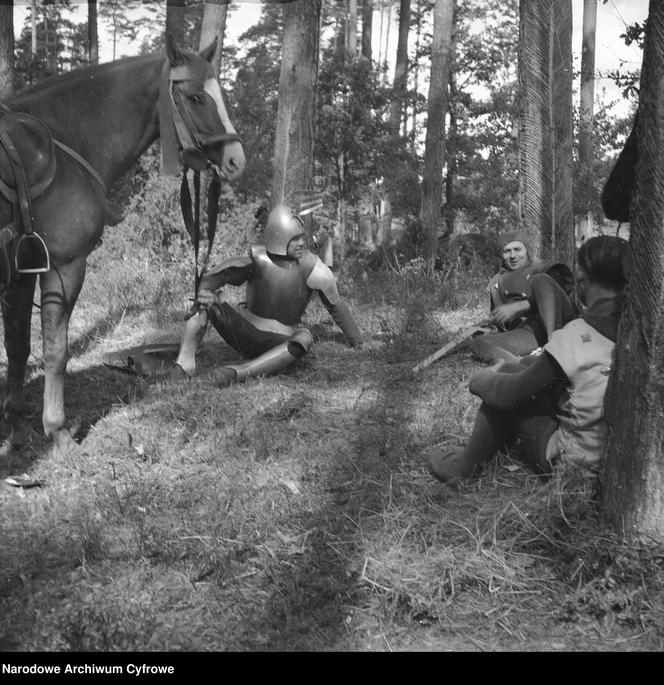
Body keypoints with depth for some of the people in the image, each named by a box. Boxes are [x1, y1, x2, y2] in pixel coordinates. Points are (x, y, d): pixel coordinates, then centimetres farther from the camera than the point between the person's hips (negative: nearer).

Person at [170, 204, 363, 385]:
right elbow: (212, 278, -14)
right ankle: (185, 364, -29)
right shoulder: (255, 260, -14)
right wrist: (205, 292, -38)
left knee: (304, 340, -36)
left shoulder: (313, 269, -14)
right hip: (245, 331, 1)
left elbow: (337, 307, -1)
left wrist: (358, 344, 6)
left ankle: (239, 371, -45)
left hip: (279, 343, 0)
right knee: (206, 300, -22)